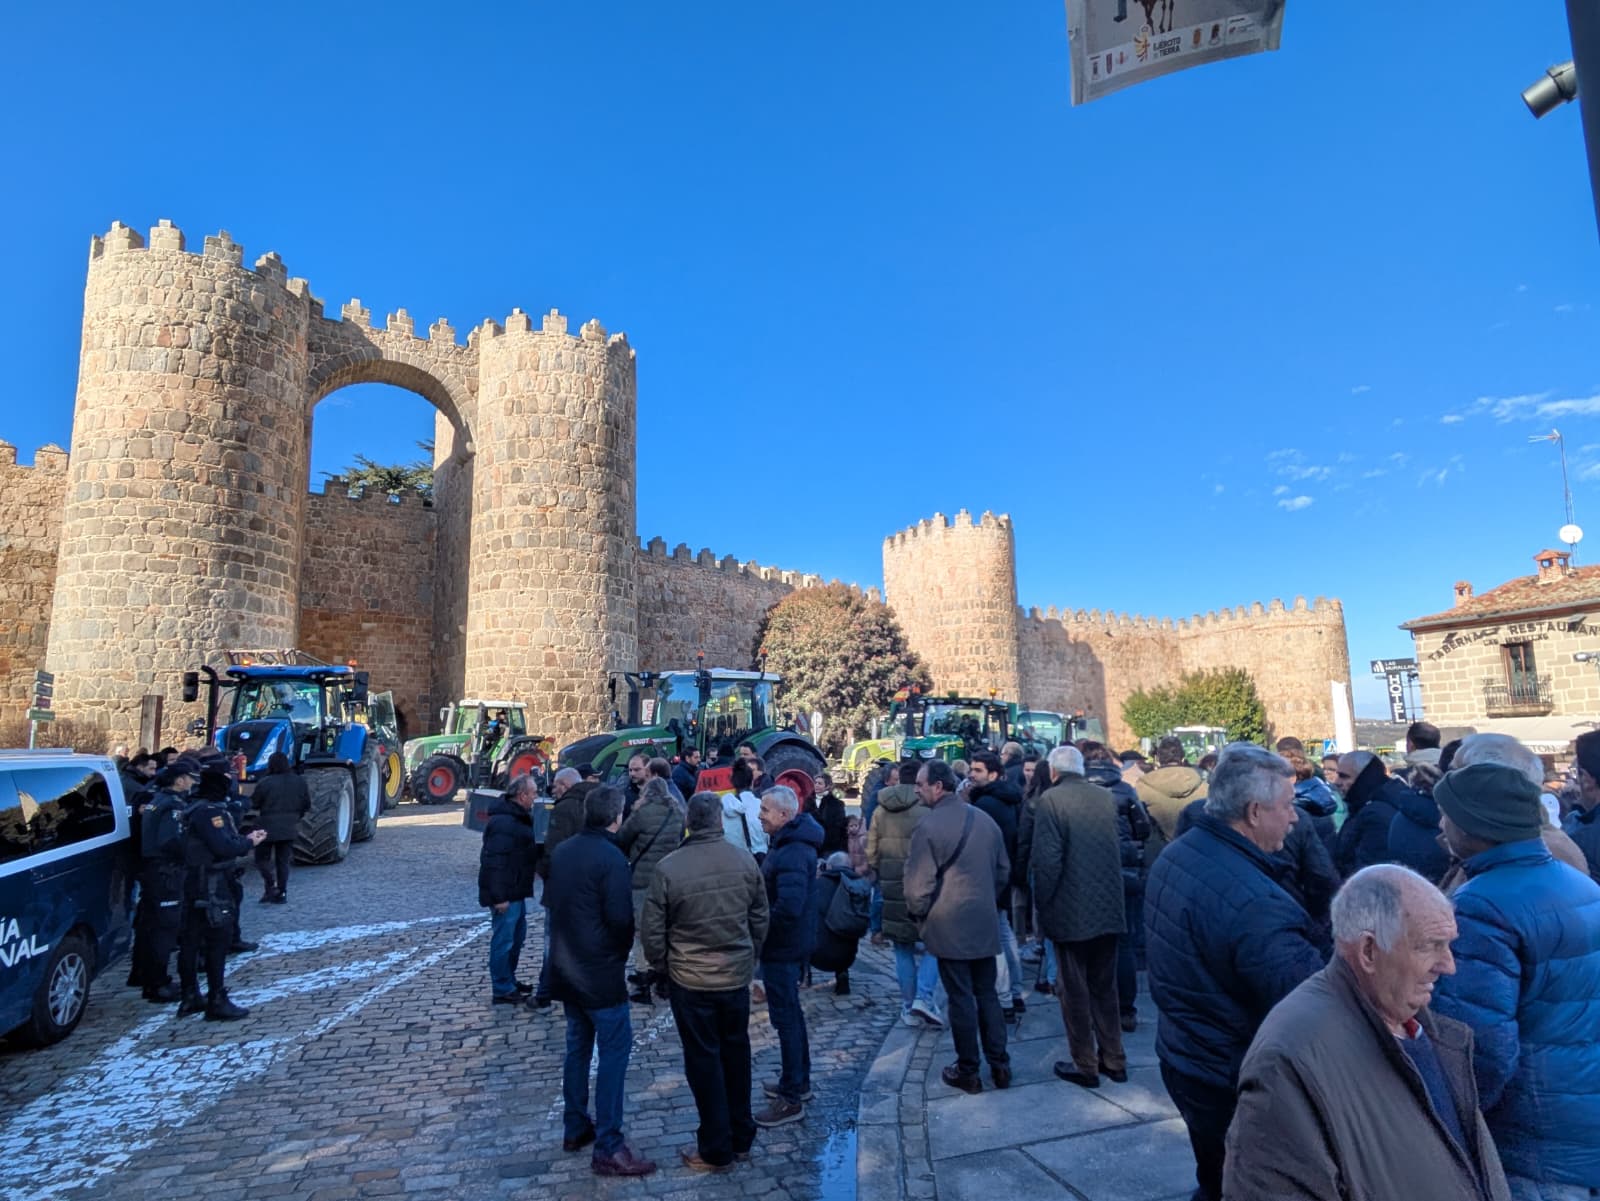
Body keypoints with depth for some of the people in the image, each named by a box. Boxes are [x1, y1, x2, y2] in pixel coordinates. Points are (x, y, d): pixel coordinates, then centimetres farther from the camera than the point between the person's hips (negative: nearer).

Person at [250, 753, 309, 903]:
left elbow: (253, 803, -6)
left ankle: (271, 886, -8)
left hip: (268, 827, -4)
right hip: (289, 828, 4)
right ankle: (282, 893, 11)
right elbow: (307, 805, 6)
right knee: (283, 860, 12)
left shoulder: (266, 782, -13)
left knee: (262, 858, 10)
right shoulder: (299, 781, 0)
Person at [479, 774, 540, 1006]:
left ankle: (509, 980, 34)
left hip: (516, 890, 11)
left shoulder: (520, 817, 12)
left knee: (517, 935, 20)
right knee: (504, 939, -2)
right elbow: (494, 861, -26)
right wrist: (499, 896, -27)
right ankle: (502, 991, 8)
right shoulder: (503, 823, -22)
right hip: (504, 893, -11)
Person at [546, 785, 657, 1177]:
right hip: (600, 971, -8)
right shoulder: (610, 858, -20)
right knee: (614, 1050, -2)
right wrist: (622, 951, -1)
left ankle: (574, 1128, 30)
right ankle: (608, 1147, 0)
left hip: (566, 966, 8)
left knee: (578, 1045, 19)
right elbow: (621, 918, -20)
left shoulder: (562, 851, 5)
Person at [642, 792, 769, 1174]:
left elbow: (653, 930, -10)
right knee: (736, 1052, 19)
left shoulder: (669, 867, -18)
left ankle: (716, 1149, 21)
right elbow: (760, 917, 3)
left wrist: (662, 965, 9)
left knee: (704, 1059, 10)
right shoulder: (745, 859, -8)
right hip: (737, 974, 3)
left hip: (690, 979, -3)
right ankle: (741, 1136, 33)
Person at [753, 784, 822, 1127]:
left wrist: (760, 928, -18)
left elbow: (789, 907, -33)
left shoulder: (792, 854, -25)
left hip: (783, 947, -10)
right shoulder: (789, 842, 7)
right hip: (789, 943, 10)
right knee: (790, 1012, 21)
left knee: (785, 1016, 1)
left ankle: (792, 1099, 13)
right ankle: (799, 1082, 36)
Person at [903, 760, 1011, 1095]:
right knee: (987, 994, 15)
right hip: (985, 923, 6)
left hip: (949, 926, -5)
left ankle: (968, 1072, 15)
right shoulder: (985, 819, 4)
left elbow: (919, 884, -15)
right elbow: (1003, 870, 12)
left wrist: (918, 914, 3)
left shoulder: (928, 826, -16)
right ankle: (999, 1065, 20)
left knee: (961, 998, 5)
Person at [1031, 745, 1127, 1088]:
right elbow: (1119, 849, 8)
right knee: (1105, 987, 18)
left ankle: (1085, 1066, 16)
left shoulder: (1051, 799, -13)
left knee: (1074, 990, 8)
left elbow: (1046, 860, -17)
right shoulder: (1107, 797, 3)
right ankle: (1114, 1061, 27)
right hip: (1108, 908, 5)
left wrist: (1042, 904, -7)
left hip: (1070, 911, -5)